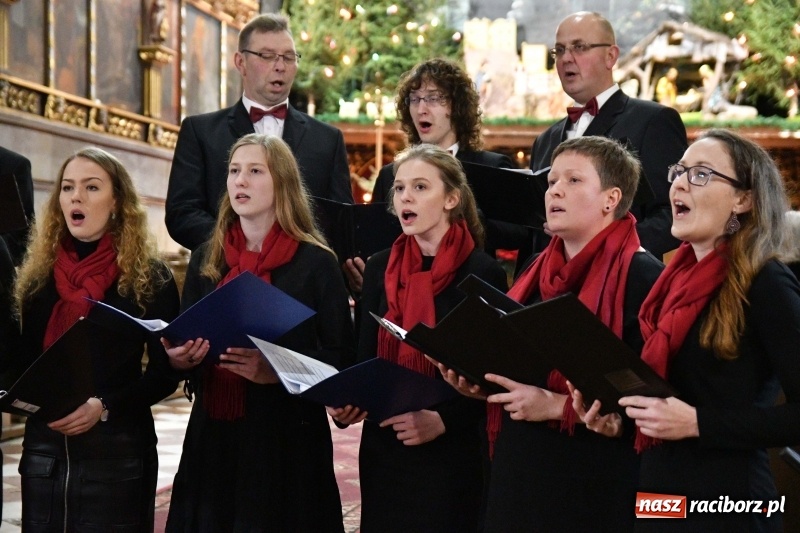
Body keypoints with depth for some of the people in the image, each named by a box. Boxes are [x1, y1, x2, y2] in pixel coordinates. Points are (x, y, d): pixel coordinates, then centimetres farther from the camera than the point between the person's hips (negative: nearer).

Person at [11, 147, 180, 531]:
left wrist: (103, 407, -17)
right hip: (43, 448, 3)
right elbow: (23, 360, 11)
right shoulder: (38, 274, 9)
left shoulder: (150, 277, -2)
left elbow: (165, 372, -4)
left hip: (117, 450, -3)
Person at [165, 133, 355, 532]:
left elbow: (341, 359, -6)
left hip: (287, 440, -4)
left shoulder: (316, 263, -4)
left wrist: (275, 371, -21)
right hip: (212, 437, 4)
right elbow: (183, 345, 17)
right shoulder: (205, 260, 9)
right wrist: (180, 359, -6)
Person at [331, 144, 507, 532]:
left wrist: (443, 420, -20)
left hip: (452, 455, -4)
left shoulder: (483, 273, -8)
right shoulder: (379, 268, 7)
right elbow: (366, 358, 11)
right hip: (383, 449, 5)